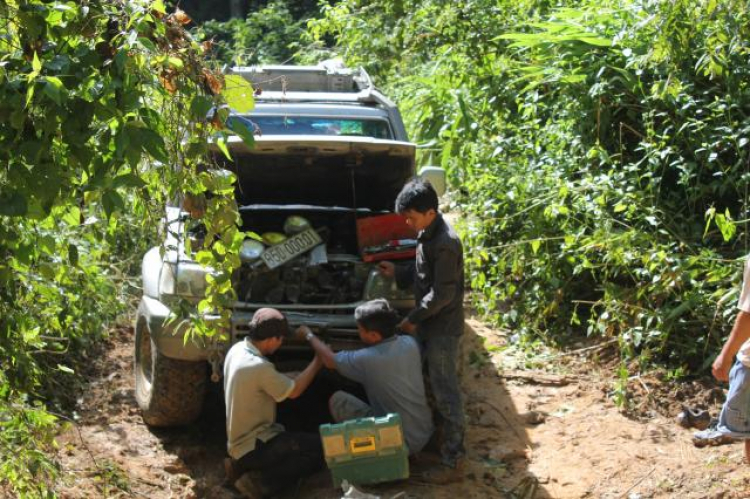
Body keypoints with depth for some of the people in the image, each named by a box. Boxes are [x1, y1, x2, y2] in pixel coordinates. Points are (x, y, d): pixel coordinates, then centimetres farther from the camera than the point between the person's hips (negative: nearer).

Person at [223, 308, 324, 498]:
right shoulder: (259, 367, -27)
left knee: (304, 441, 22)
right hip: (252, 446, -9)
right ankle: (258, 482, -10)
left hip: (240, 440, 10)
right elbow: (294, 391, -10)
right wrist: (317, 362, 3)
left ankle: (243, 468, 9)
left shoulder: (237, 350, 0)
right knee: (322, 449, -12)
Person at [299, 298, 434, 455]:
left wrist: (309, 335, 17)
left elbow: (329, 360, 1)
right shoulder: (410, 343, -4)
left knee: (337, 400, 1)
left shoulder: (367, 359, -19)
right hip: (426, 434, 7)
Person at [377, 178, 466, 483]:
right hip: (430, 324, 9)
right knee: (435, 386, 19)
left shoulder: (445, 243, -25)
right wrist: (398, 273, 6)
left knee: (445, 392, -5)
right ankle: (438, 434, 35)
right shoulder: (427, 234, 6)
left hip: (443, 327, -9)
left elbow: (443, 294, -23)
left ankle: (453, 460, 0)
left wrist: (413, 319, -16)